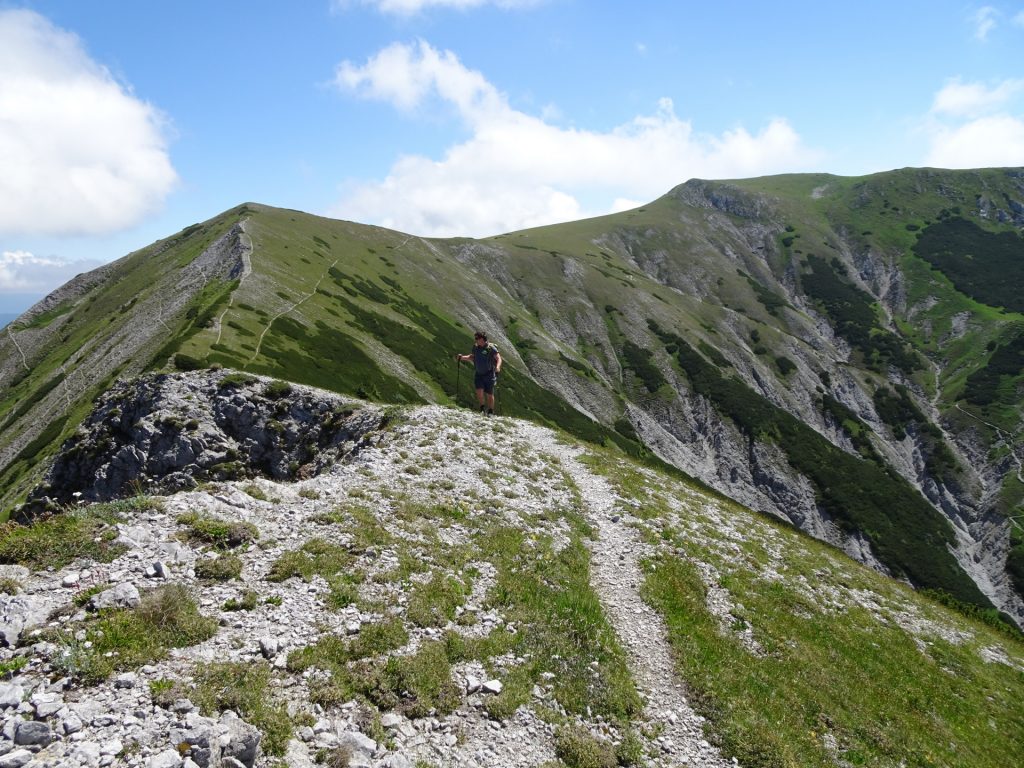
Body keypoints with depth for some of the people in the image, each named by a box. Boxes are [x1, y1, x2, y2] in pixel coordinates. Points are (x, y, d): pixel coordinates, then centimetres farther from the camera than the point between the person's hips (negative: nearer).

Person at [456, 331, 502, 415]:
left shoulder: (491, 348, -15)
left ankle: (491, 411, 23)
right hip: (479, 374, 4)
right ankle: (482, 408, 12)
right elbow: (472, 357, 19)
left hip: (489, 374, -4)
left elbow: (499, 358, -18)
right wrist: (462, 357, 7)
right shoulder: (475, 347, 3)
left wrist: (497, 367, -37)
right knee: (479, 391, -11)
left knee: (489, 394, 5)